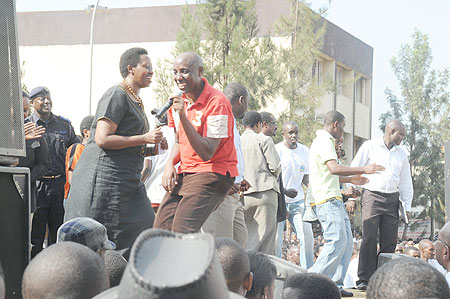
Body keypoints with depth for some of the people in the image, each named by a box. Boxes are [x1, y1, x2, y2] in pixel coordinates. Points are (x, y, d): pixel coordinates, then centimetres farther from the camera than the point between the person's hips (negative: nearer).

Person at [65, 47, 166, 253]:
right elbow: (102, 139, -20)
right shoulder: (116, 96, -9)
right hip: (103, 179, -10)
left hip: (127, 181, 10)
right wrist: (144, 138, -16)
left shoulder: (135, 101, 21)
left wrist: (152, 148, 10)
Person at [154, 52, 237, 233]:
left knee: (182, 232, -24)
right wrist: (170, 164, 2)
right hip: (185, 172, 8)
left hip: (213, 173, -8)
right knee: (161, 230, -5)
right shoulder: (179, 100, 9)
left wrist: (183, 117, -27)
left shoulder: (217, 102, -16)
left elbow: (206, 153, -22)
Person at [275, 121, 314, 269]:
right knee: (276, 239, -7)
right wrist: (285, 191, -22)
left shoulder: (305, 151, 10)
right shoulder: (276, 150, -6)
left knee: (307, 237, -3)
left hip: (298, 201, 5)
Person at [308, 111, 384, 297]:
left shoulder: (323, 141, 25)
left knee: (347, 241, 7)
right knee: (337, 241, -16)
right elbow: (334, 168, -24)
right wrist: (363, 169, -21)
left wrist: (350, 179, 31)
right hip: (327, 200, -11)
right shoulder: (324, 142, -9)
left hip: (333, 200, 11)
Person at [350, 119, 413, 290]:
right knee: (369, 238, -12)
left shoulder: (401, 154, 18)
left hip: (392, 199, 5)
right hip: (372, 197, -5)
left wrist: (407, 207, 15)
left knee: (390, 241, -1)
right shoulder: (370, 147, 3)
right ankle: (364, 280, -10)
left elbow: (406, 182, 21)